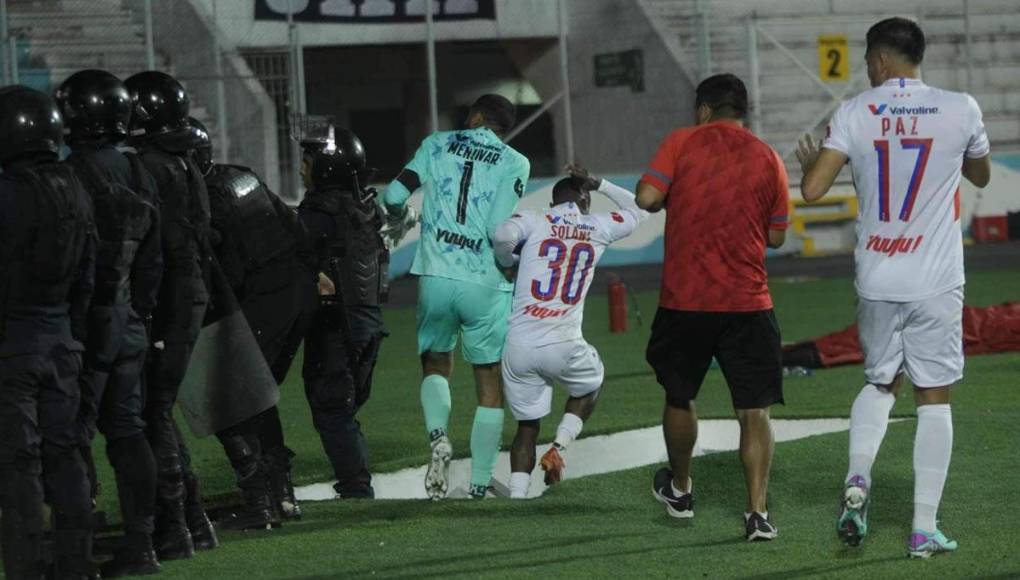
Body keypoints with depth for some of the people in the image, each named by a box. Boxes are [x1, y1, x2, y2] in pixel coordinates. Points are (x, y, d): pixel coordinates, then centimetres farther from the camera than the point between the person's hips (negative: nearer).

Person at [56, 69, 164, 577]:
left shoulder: (73, 175, -16)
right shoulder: (139, 175, 10)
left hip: (87, 320, -8)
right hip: (129, 321, 8)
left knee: (74, 435, -4)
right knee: (126, 429, 12)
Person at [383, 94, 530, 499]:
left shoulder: (437, 145, 9)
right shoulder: (514, 164, 2)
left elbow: (395, 196, 2)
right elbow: (499, 230, -9)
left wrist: (397, 216, 24)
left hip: (435, 278, 2)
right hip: (485, 284, -2)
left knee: (436, 363, 21)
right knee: (490, 383, 11)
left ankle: (439, 436, -7)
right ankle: (481, 482, 10)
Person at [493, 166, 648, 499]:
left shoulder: (534, 222, 7)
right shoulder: (597, 228, 11)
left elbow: (504, 237, -15)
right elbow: (638, 212, 29)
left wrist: (507, 261, 6)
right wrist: (598, 185, 31)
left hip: (518, 345, 1)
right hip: (562, 346, -1)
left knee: (527, 425, 14)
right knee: (591, 384, 30)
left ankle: (517, 496, 0)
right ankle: (559, 447, 9)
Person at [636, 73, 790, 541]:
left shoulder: (682, 143, -1)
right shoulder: (766, 159, 4)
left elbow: (646, 197, -11)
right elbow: (776, 236, 10)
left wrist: (676, 199, 11)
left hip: (684, 300, 0)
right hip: (747, 304, 0)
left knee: (679, 396, 21)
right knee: (754, 411, 0)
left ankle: (680, 490, 37)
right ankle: (758, 512, -11)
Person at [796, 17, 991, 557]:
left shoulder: (854, 113, -4)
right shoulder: (960, 110, -3)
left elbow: (812, 188, -7)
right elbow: (981, 176, 16)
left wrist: (811, 161, 15)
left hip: (876, 281, 2)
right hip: (936, 284, -2)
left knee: (880, 383, 21)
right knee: (934, 398, 5)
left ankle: (857, 478, -2)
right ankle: (925, 529, 3)